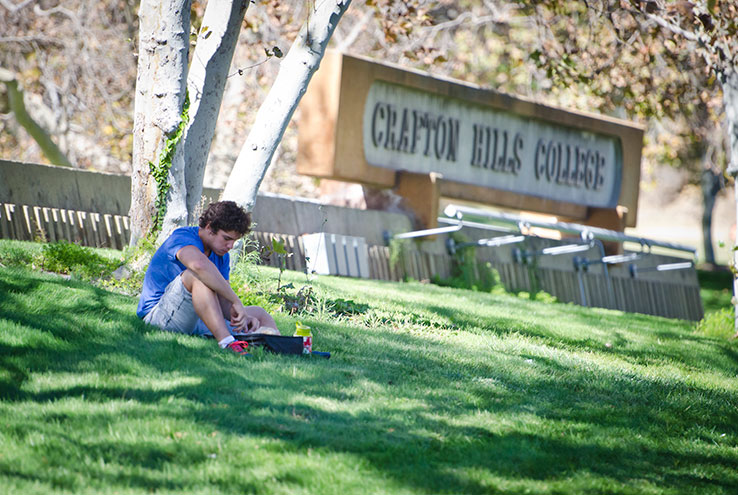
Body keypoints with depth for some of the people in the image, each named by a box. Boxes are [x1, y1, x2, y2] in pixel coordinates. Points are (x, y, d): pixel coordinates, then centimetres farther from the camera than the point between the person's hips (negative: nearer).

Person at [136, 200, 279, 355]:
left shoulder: (222, 255, 10)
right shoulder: (182, 237, -17)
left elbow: (224, 301, 3)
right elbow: (200, 264, -41)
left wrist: (244, 316, -20)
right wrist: (236, 301, -40)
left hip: (194, 322, 9)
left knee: (259, 313, 12)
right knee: (197, 275, -35)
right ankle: (227, 342, -50)